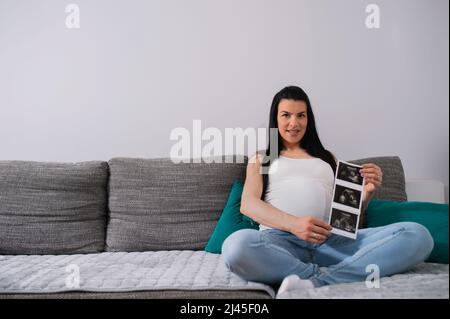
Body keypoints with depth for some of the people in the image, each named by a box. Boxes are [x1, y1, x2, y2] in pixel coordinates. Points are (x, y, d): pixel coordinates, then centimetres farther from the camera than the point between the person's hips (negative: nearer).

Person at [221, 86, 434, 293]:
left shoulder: (326, 157, 30)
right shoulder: (261, 158, 22)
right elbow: (247, 204, 5)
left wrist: (368, 191, 3)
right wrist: (293, 224, -14)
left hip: (332, 240, 4)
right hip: (279, 239, -3)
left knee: (417, 235, -22)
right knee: (236, 245, -38)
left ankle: (316, 282, -32)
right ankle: (323, 275, -25)